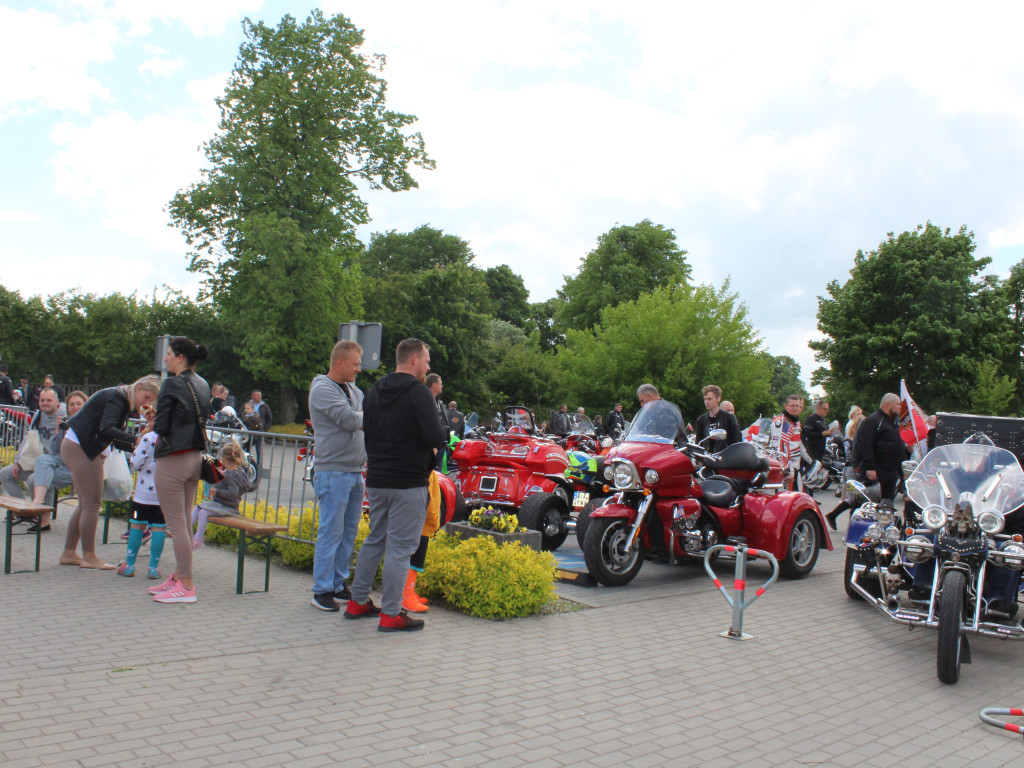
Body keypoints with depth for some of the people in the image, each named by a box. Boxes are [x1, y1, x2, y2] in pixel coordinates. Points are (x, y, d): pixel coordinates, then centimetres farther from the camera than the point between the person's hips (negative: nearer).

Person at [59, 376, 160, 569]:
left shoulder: (124, 402, 14)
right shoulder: (116, 397, -16)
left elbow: (117, 441, 11)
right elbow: (106, 429, -31)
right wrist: (135, 441, -37)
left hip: (88, 449, 10)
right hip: (80, 447, -10)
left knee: (86, 504, 13)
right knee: (92, 504, -6)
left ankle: (69, 553, 21)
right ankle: (89, 557, 2)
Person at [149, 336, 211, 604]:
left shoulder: (172, 385, -14)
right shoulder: (203, 385, 9)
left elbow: (160, 426, -13)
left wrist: (155, 426, 8)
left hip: (173, 460, -8)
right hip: (196, 458, 8)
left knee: (176, 524, -2)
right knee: (184, 522, 15)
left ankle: (186, 587, 1)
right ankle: (178, 577, 23)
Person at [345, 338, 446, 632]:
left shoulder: (375, 390, 12)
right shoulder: (418, 391, -13)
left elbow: (367, 430, 16)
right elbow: (435, 437, -21)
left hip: (376, 479, 8)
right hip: (408, 482, -8)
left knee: (374, 541, 19)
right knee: (400, 547, -2)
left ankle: (357, 602, 25)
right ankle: (391, 614, 2)